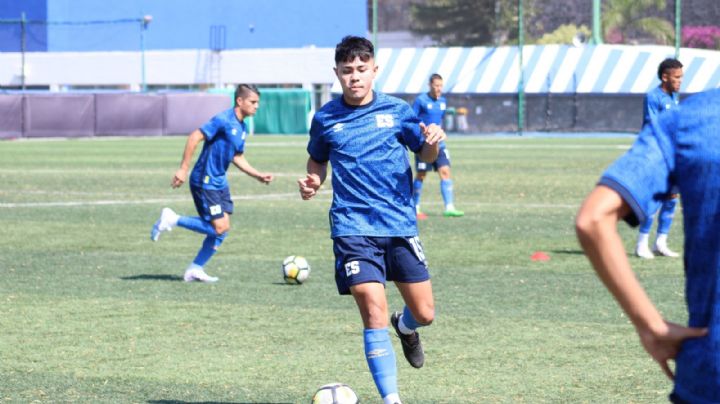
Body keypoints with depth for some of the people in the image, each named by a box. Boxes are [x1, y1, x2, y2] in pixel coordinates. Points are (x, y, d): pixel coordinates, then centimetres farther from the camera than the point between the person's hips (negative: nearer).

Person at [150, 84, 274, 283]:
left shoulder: (242, 127, 10)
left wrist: (258, 175, 10)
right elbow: (194, 137, -21)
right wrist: (183, 169, -24)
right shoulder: (223, 120, -18)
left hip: (219, 182, 9)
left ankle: (195, 270, 14)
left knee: (222, 229, 5)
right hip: (204, 182, -9)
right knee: (219, 228, -12)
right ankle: (172, 219, -1)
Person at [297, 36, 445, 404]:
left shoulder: (396, 110, 2)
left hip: (400, 225, 2)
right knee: (374, 314, -15)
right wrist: (313, 182, -3)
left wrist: (433, 142, -14)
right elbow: (318, 160, 19)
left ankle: (404, 326, 45)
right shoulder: (325, 118, 3)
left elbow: (426, 154, 10)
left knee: (425, 314, 7)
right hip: (353, 229, -2)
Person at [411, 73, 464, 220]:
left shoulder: (442, 101, 10)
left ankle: (449, 208, -11)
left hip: (438, 143, 5)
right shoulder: (421, 100, -8)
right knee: (421, 175, 2)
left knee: (445, 172, -7)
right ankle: (415, 209, 14)